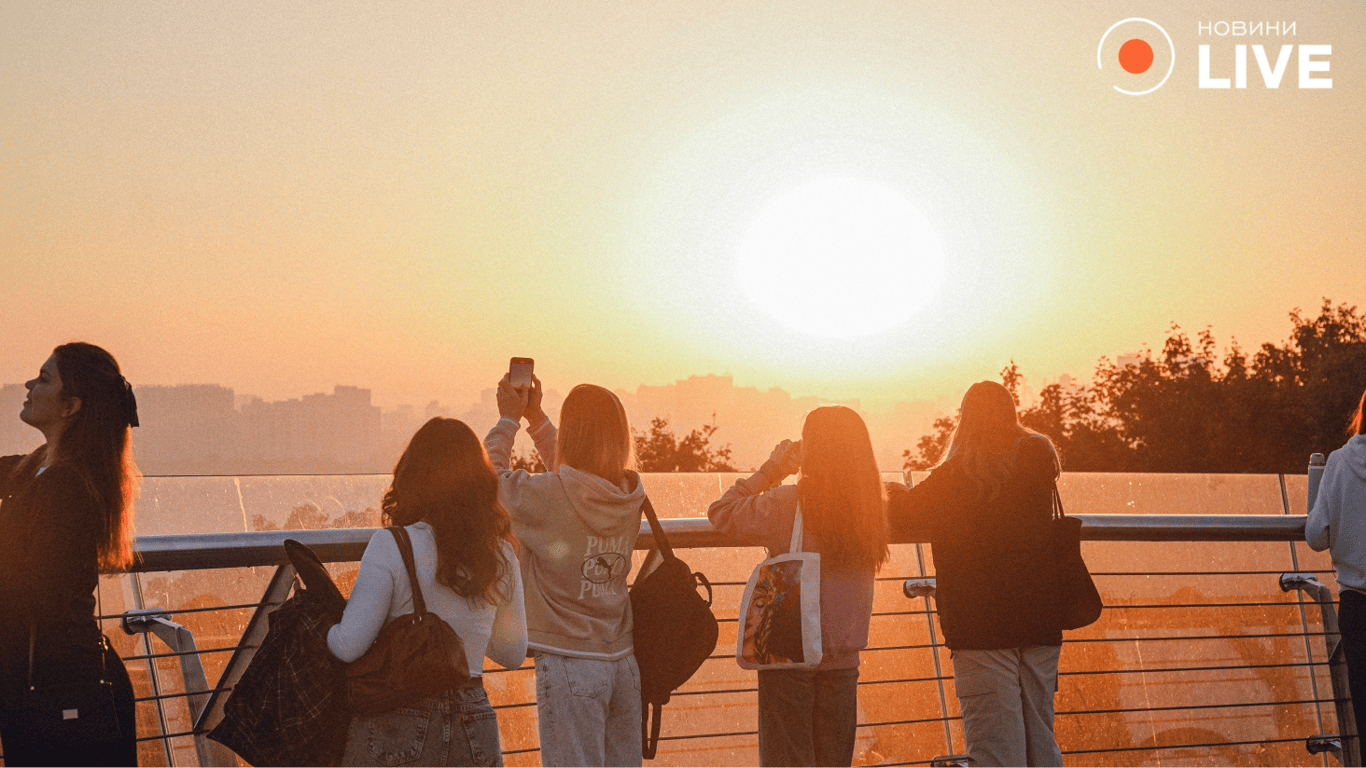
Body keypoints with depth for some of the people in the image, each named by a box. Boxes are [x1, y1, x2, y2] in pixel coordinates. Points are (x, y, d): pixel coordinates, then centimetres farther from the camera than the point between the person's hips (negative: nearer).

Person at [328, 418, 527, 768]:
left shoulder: (390, 547, -12)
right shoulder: (501, 555, 1)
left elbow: (348, 646, -16)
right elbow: (513, 653, 13)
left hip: (396, 730, -4)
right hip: (474, 732, 4)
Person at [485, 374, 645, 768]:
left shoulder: (550, 496, -17)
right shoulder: (629, 494, 2)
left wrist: (509, 418, 13)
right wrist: (534, 415, 25)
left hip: (570, 664, -6)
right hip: (622, 662, 6)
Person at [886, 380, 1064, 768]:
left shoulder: (955, 475, -8)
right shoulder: (1038, 460, 4)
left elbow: (902, 514, 2)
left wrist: (896, 493, 25)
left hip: (980, 625, -5)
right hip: (1039, 621, 5)